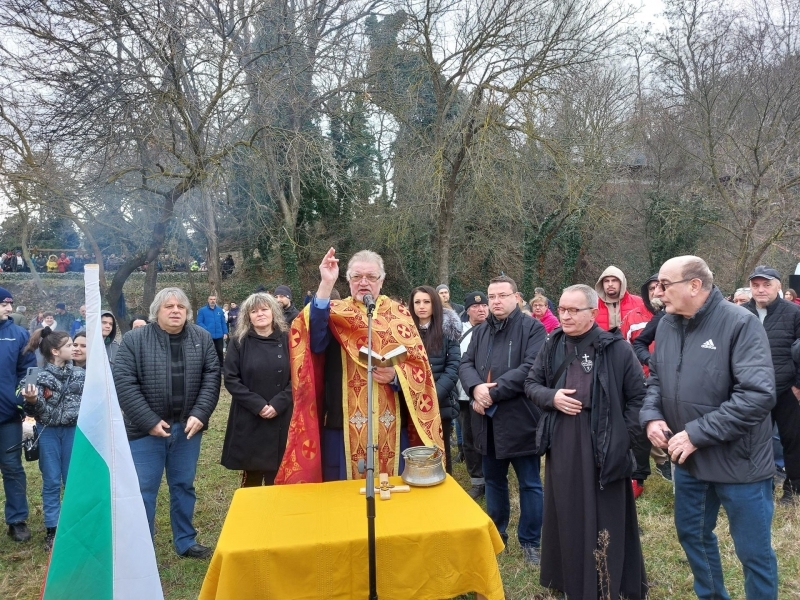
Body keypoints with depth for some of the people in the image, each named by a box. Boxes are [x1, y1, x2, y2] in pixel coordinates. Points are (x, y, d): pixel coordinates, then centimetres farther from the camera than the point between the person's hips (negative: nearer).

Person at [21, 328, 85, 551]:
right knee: (51, 482, 7)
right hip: (48, 431, -1)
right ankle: (52, 530, 16)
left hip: (73, 430, 2)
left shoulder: (79, 374, 1)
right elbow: (38, 411, -10)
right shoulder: (40, 376, -7)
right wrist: (32, 401, -29)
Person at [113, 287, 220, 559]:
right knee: (143, 490, 6)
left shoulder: (202, 338, 1)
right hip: (146, 428, -3)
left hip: (187, 426, 3)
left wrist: (200, 414, -11)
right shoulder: (134, 339, -7)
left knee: (183, 486, 16)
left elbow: (212, 377, -1)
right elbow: (123, 382, -12)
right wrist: (149, 421, -16)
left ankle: (185, 541, 32)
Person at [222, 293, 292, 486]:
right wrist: (257, 405, -13)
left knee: (276, 478, 6)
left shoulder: (287, 340, 2)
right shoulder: (238, 342, 1)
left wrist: (278, 404, -14)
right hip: (248, 420, 0)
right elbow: (231, 379, -4)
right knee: (251, 478, 8)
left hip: (281, 419, 0)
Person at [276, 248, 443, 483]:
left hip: (390, 425, 1)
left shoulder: (399, 314, 6)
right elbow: (314, 342, -20)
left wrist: (396, 375, -19)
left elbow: (419, 367, 2)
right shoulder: (334, 312, 2)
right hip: (344, 424, -1)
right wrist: (325, 285, -24)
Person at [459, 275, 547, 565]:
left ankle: (530, 541, 25)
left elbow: (530, 368, -19)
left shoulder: (533, 328, -8)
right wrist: (476, 388, -17)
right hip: (487, 421, 6)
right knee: (493, 480, 19)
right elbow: (465, 364, 4)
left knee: (529, 484, 8)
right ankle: (496, 533, 36)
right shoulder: (480, 332, 12)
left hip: (520, 419, -5)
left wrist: (493, 392, -20)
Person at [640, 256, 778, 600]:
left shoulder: (740, 323, -19)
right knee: (692, 534, 23)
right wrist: (652, 416, -9)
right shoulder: (667, 325, 1)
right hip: (688, 459, 7)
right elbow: (655, 379, 10)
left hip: (738, 461, -6)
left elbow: (758, 395, -27)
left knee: (753, 551, 11)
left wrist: (697, 433, -25)